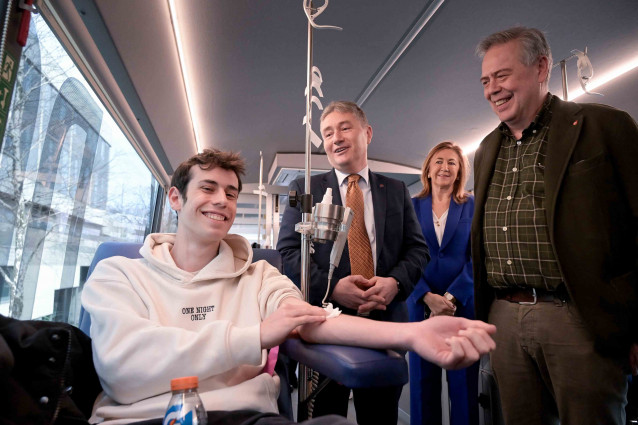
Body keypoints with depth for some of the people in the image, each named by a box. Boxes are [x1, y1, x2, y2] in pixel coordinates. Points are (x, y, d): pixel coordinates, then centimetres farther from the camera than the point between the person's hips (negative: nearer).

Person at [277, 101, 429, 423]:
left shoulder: (396, 191, 11)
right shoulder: (304, 189, 4)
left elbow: (417, 248, 8)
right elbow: (288, 251, -4)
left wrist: (395, 282, -13)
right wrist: (332, 287, -18)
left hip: (386, 321, 2)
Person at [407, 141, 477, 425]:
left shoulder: (473, 207, 5)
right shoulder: (412, 206, 6)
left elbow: (476, 258, -2)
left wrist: (451, 298, -13)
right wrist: (428, 297, -13)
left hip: (463, 305, 0)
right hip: (421, 304, 1)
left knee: (463, 383, 6)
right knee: (423, 380, 8)